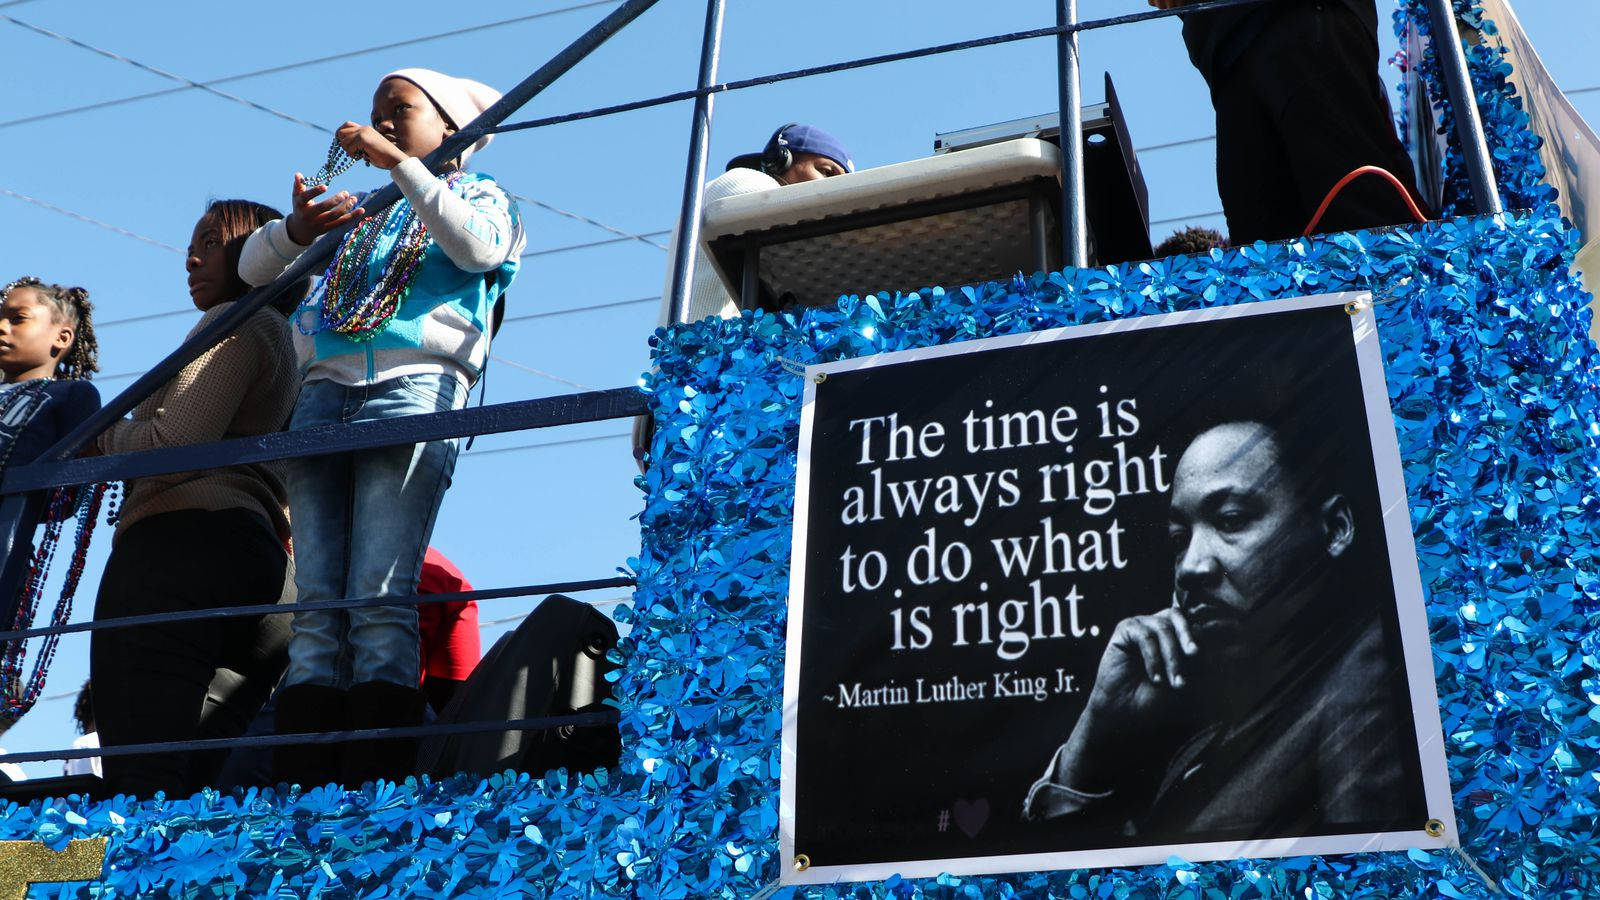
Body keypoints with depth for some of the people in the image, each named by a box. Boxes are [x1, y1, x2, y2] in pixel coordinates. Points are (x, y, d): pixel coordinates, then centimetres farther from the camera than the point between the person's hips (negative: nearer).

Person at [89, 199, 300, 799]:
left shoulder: (236, 321, 4)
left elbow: (174, 446, -9)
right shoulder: (293, 346, 31)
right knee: (194, 781, 1)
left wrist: (106, 435, 8)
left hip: (179, 542, -9)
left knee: (140, 776, -17)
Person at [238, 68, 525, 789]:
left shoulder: (479, 196, 19)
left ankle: (374, 787, -21)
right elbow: (253, 267, 22)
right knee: (315, 603, -6)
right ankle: (300, 790, -11)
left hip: (414, 386, -5)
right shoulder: (355, 212, 31)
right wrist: (297, 229, 0)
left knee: (380, 599, -17)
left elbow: (479, 249, -6)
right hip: (324, 394, 5)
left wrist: (401, 164, -8)